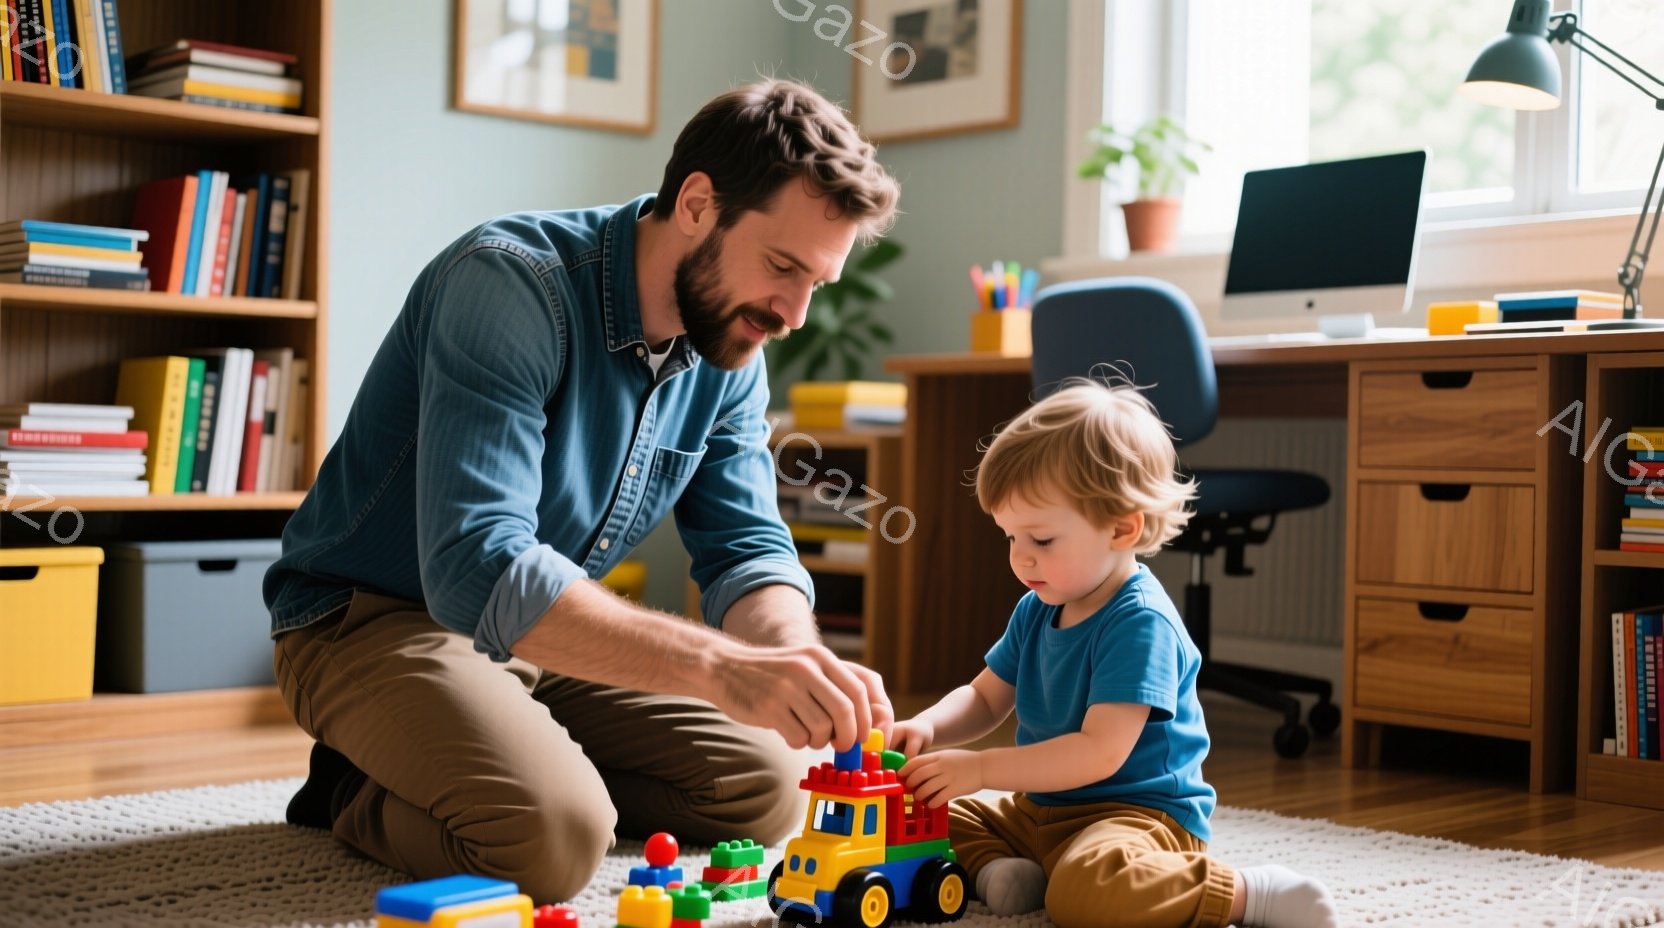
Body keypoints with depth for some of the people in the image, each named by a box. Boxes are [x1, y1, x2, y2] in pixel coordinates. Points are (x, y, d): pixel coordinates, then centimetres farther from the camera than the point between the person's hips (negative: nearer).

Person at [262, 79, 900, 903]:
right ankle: (361, 794, 1)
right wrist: (723, 667, -47)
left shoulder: (731, 355, -3)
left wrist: (798, 660, -28)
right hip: (375, 619, -8)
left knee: (763, 786, -1)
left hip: (544, 638, 8)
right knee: (552, 835, -31)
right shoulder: (510, 282, -28)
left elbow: (747, 550, -3)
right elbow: (479, 572, -38)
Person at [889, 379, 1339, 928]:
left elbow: (1100, 752, -28)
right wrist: (927, 727, -7)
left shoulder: (1141, 624, -21)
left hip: (1138, 812, -9)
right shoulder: (1035, 612, 7)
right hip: (1041, 811, 9)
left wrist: (979, 769, -30)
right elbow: (984, 699, 16)